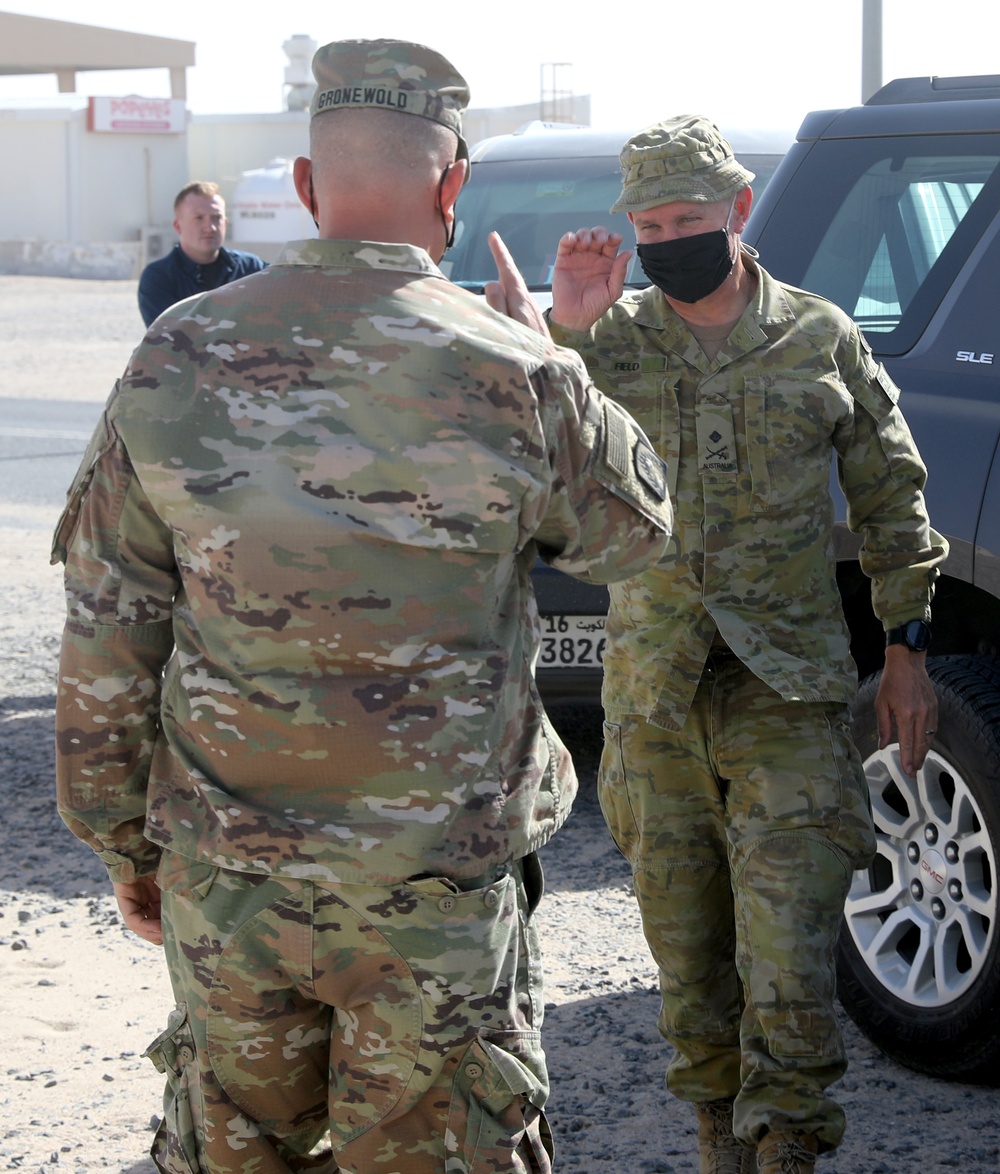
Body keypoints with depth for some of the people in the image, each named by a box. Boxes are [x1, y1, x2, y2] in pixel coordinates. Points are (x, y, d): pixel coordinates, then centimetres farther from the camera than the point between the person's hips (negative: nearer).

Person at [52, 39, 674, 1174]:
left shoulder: (175, 362, -5)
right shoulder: (515, 378, -13)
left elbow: (104, 641, 1)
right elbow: (632, 532, 7)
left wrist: (123, 838, 13)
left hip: (221, 879, 2)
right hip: (436, 897, -2)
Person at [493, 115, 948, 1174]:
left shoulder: (821, 340, 3)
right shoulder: (607, 340, 4)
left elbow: (890, 498, 10)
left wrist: (905, 648, 7)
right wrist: (559, 331, -20)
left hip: (789, 689, -2)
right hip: (654, 689, 2)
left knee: (789, 965, -9)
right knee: (687, 952, 13)